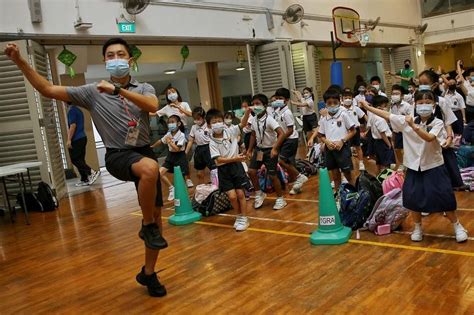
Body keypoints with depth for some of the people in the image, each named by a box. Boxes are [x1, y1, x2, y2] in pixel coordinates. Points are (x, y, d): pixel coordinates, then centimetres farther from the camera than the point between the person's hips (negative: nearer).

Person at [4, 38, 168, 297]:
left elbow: (153, 106, -19)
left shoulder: (144, 89, 5)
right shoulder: (92, 92, 2)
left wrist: (117, 90, -26)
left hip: (144, 153, 3)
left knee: (156, 215, 6)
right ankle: (147, 226, -16)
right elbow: (48, 90, -1)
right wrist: (20, 62, -10)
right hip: (118, 156, -3)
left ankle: (148, 273, 27)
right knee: (150, 168, -39)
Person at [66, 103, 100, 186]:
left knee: (75, 160, -6)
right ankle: (84, 180, 9)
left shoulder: (71, 111, -10)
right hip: (82, 138, 9)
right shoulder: (78, 110, 18)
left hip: (76, 139, -9)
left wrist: (69, 140, -17)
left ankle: (92, 172, -15)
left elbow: (73, 126, -18)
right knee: (80, 160, 9)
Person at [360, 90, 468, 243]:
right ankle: (418, 228, 28)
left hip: (434, 167, -2)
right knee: (413, 199, 6)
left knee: (444, 198, 1)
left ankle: (457, 226, 24)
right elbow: (387, 115, -1)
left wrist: (413, 125, -37)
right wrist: (368, 107, -1)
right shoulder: (407, 120, -3)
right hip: (414, 167, 3)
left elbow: (429, 138, -29)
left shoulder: (438, 123, -11)